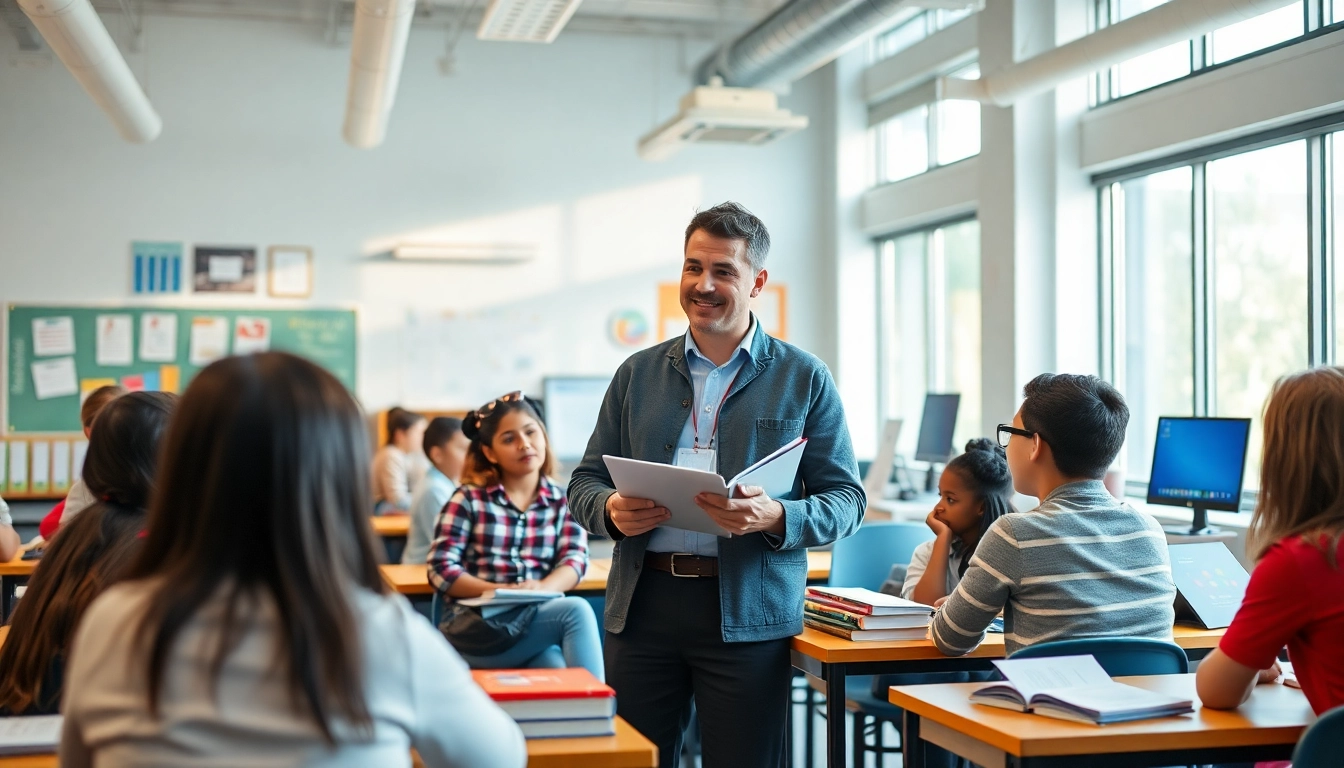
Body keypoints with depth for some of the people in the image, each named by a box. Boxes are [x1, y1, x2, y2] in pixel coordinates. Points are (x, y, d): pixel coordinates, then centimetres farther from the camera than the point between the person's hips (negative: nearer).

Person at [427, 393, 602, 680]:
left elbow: (575, 559, -1)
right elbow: (440, 569, -2)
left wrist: (543, 588, -24)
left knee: (557, 670, -34)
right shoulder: (469, 499, 7)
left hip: (540, 622, 2)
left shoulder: (563, 502, 14)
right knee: (576, 610, -27)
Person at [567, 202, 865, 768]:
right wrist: (611, 510, -9)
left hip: (748, 610, -2)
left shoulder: (804, 378, 4)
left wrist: (775, 518, -18)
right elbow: (585, 482, 14)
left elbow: (847, 499, 2)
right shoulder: (637, 373, 12)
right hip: (643, 601, 3)